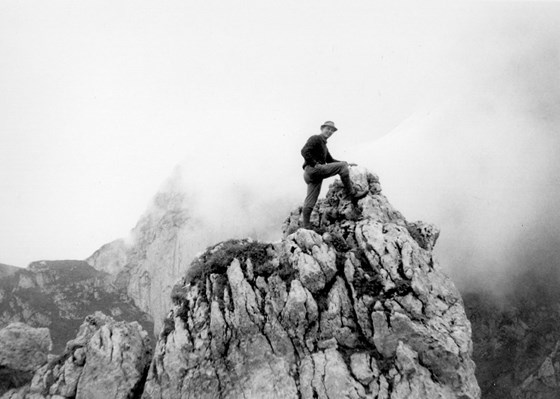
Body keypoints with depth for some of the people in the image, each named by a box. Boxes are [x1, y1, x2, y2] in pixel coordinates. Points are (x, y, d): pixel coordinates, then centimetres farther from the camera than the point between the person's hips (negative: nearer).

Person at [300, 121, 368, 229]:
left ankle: (306, 227, 0)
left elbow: (330, 160, 35)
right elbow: (304, 151, -13)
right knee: (342, 166, -11)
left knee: (309, 202, 3)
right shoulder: (316, 138, 1)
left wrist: (347, 164, 27)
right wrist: (314, 164, -18)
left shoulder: (323, 145, 31)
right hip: (312, 169, -10)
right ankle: (352, 193, -11)